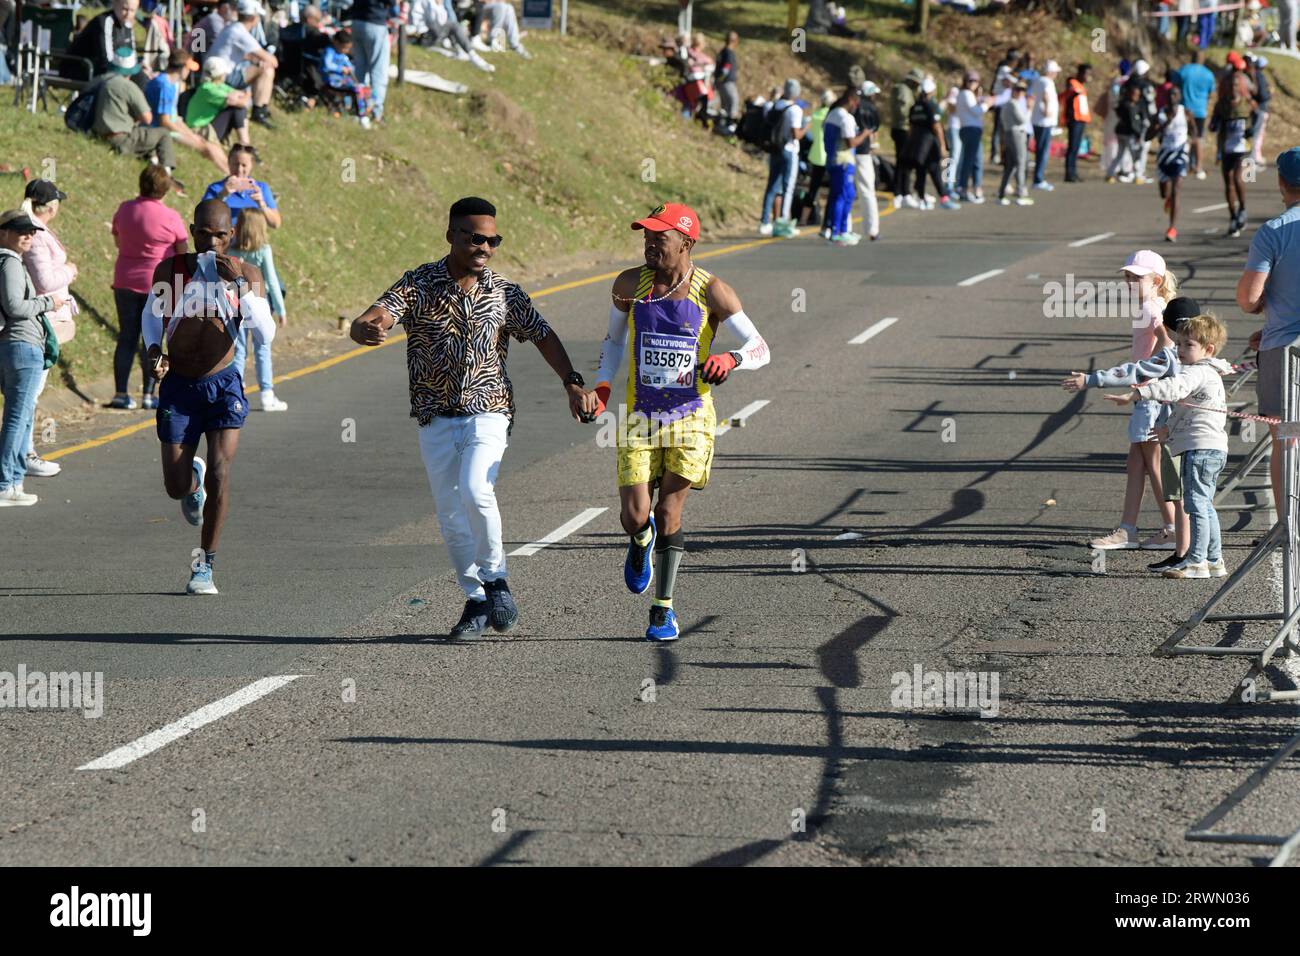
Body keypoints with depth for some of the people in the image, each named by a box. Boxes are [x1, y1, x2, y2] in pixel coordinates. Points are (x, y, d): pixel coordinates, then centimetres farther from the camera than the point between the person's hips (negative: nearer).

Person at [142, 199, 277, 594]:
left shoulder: (247, 275, -7)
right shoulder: (169, 270, -7)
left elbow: (267, 332, -16)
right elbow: (152, 315, 10)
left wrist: (240, 286, -27)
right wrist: (154, 351, -9)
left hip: (223, 384, -1)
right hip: (178, 385, 1)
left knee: (220, 471, -16)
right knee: (176, 487, 0)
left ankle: (206, 564, -2)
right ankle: (194, 478, 41)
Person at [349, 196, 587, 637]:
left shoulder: (504, 293, 1)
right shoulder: (418, 285, -5)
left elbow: (543, 336, 13)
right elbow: (372, 320, -19)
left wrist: (572, 383, 1)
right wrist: (366, 328, -44)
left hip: (487, 411, -1)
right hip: (435, 416, 1)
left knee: (475, 492, -23)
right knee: (451, 514, 4)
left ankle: (495, 580, -4)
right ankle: (477, 600, 18)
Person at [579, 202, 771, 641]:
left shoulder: (711, 292, -9)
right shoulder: (628, 285, -1)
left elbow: (760, 349, -8)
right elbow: (614, 340, 16)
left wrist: (729, 360, -29)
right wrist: (601, 386, 0)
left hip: (690, 416, -2)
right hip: (639, 418, 2)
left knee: (669, 512, -2)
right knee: (634, 517, -8)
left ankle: (663, 610, 14)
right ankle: (642, 541, 31)